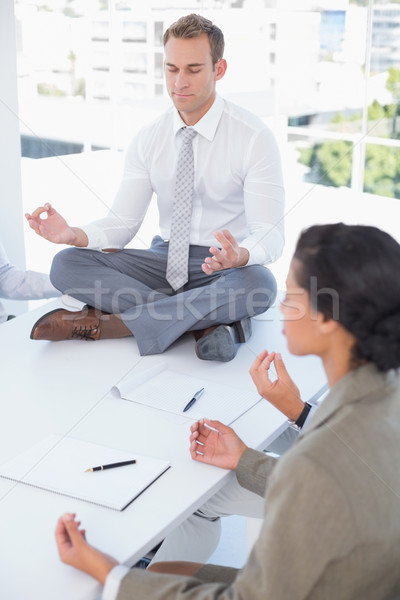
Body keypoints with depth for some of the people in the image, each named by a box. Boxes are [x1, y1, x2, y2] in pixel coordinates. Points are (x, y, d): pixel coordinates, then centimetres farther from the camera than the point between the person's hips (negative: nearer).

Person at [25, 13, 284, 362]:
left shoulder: (254, 137, -11)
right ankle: (208, 319, -25)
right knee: (67, 264, -17)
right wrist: (74, 235, -21)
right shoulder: (149, 140, 2)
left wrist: (240, 255, -41)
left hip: (228, 268, -3)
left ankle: (103, 323, -29)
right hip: (165, 260, 4)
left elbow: (270, 234, -16)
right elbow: (122, 224, 1)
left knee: (259, 286, -39)